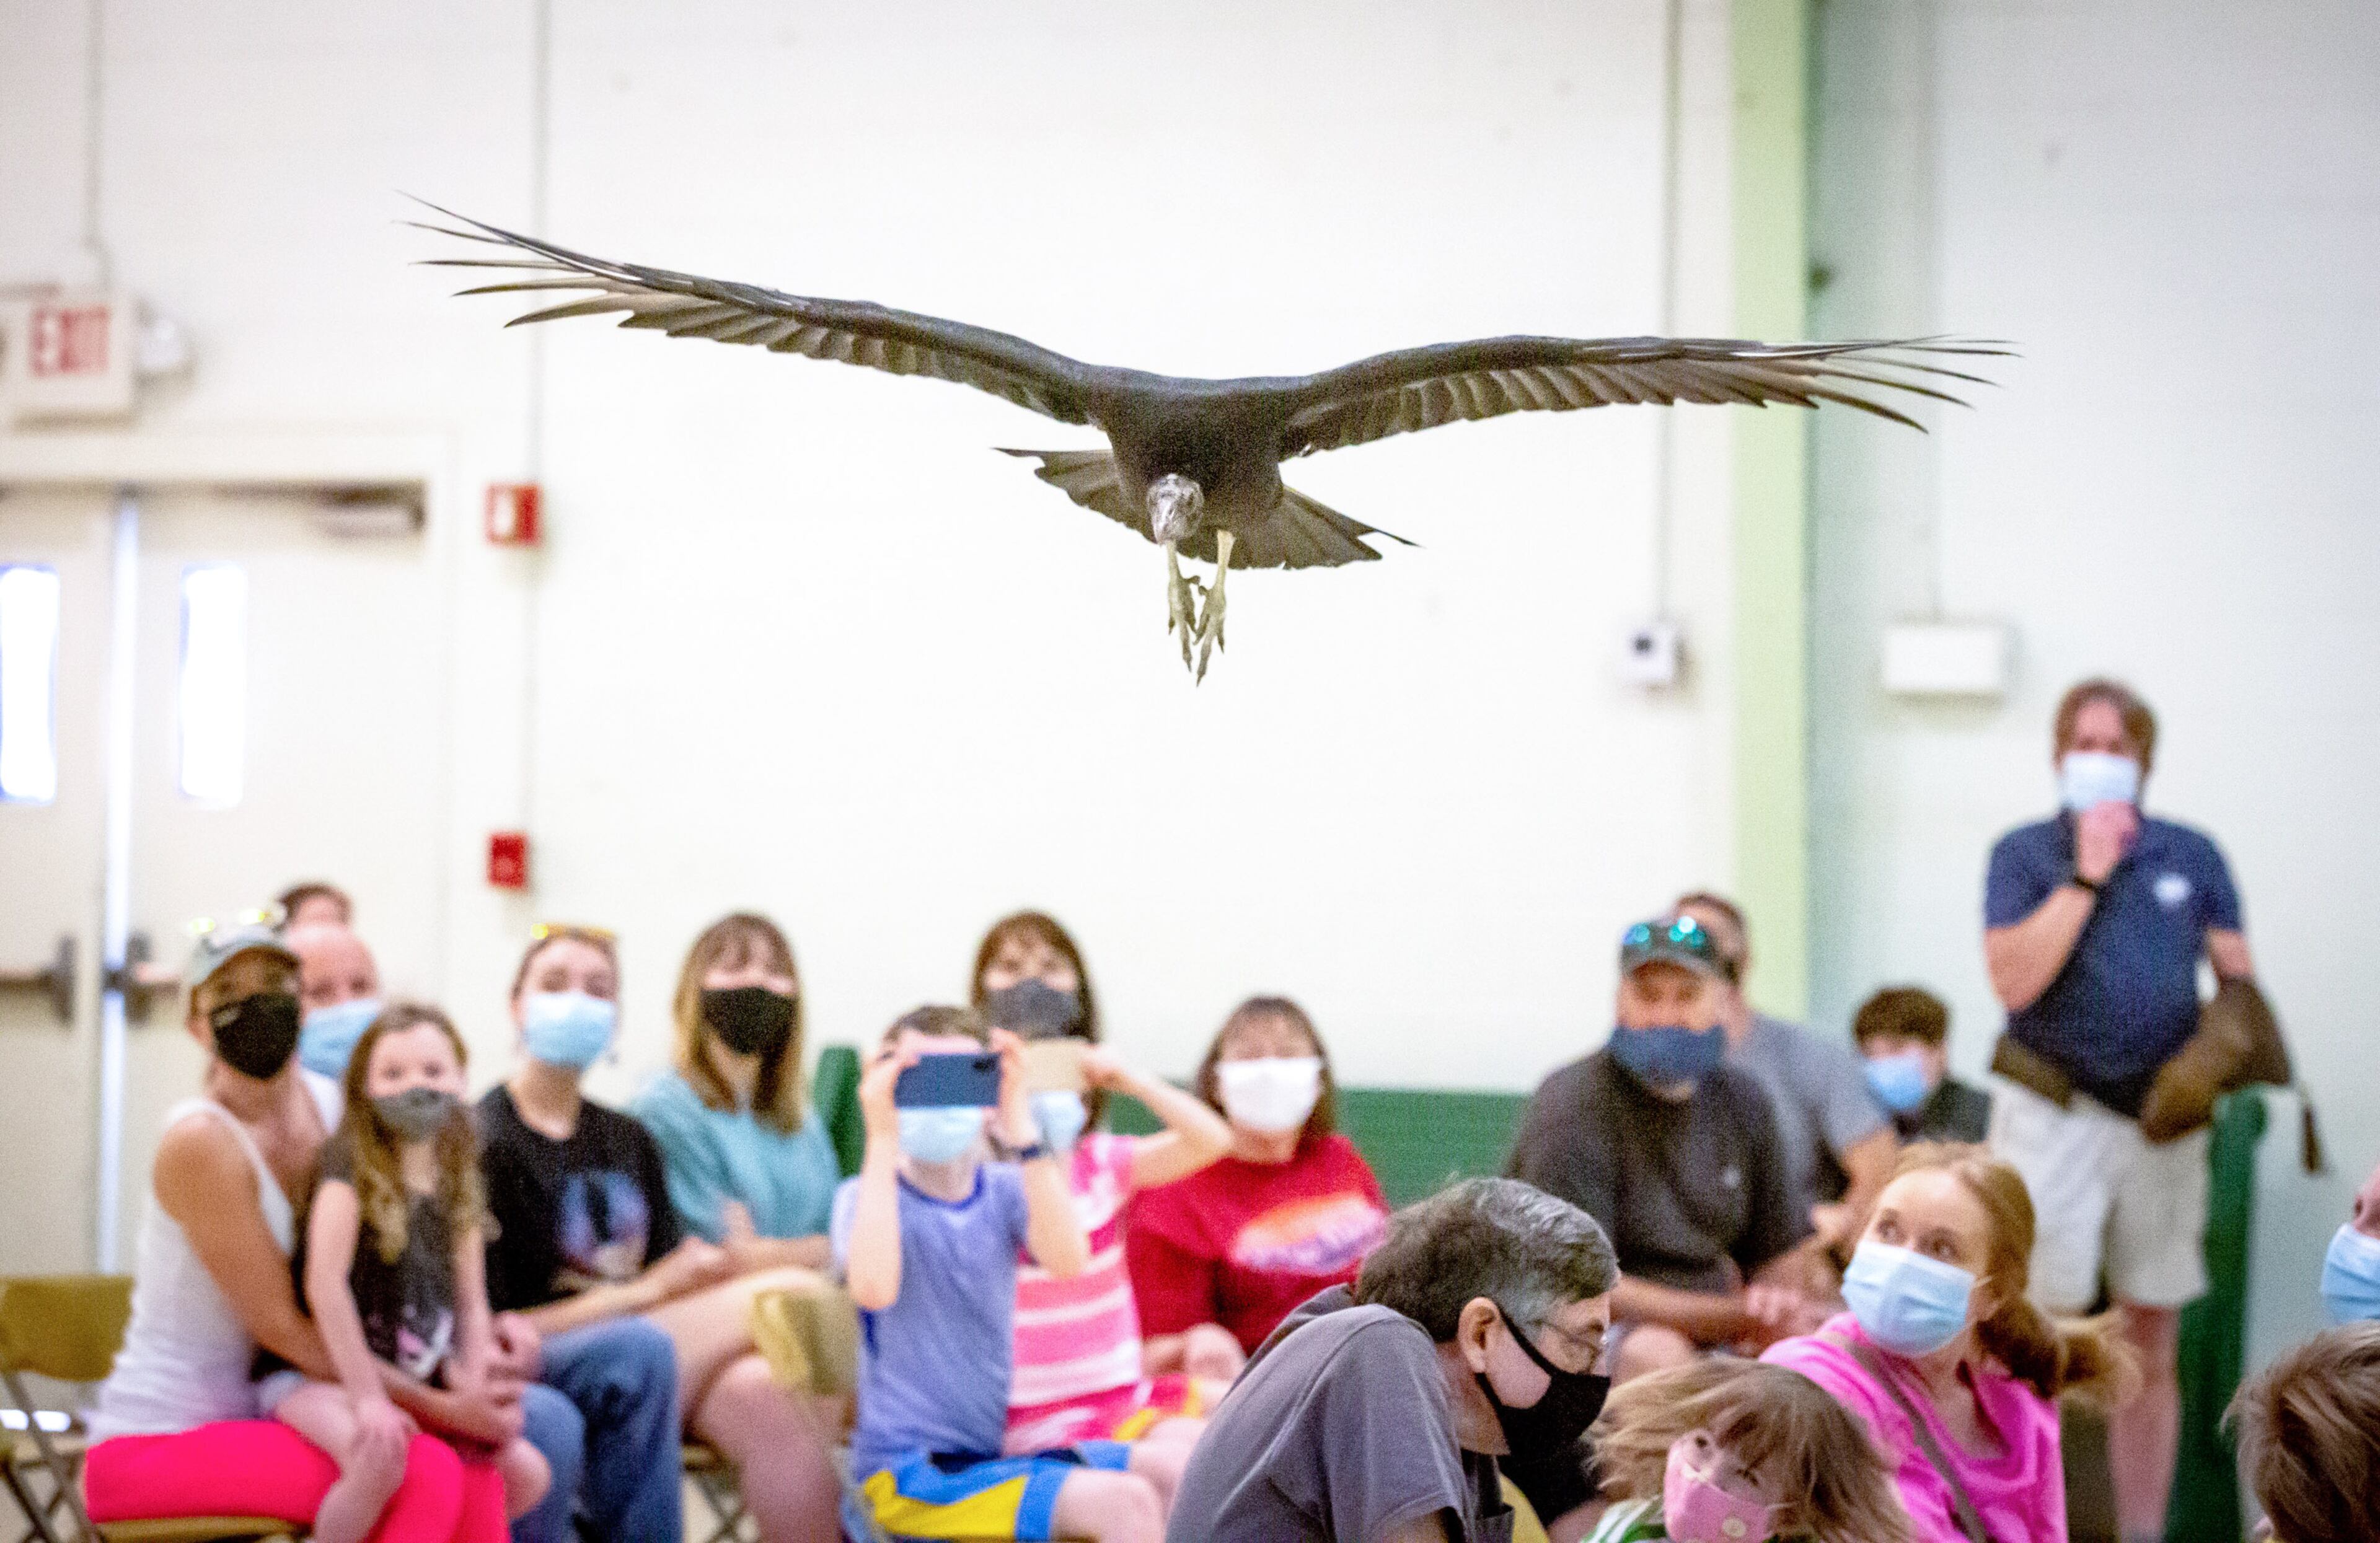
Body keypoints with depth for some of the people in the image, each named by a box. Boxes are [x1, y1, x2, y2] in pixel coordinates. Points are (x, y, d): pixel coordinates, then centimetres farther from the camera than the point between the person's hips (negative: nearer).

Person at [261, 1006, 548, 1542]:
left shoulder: (456, 1187, 9)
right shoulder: (352, 1163, -11)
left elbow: (471, 1304, 10)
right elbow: (324, 1282, -20)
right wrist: (368, 1398, -24)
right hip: (317, 1373, -7)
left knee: (526, 1472, -3)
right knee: (384, 1460, -37)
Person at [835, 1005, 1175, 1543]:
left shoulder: (1005, 1192, 7)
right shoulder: (865, 1196, -5)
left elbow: (1068, 1261, -16)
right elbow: (873, 1288, -29)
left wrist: (1019, 1122, -20)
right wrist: (883, 1139, -25)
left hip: (1004, 1447, 6)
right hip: (911, 1470, -6)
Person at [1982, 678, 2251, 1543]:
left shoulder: (2192, 856, 11)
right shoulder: (2024, 854, 2)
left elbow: (2240, 978, 10)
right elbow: (2014, 979, -11)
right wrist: (2085, 877, -13)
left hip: (2163, 1117, 3)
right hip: (2053, 1116, -3)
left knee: (2152, 1343, 7)